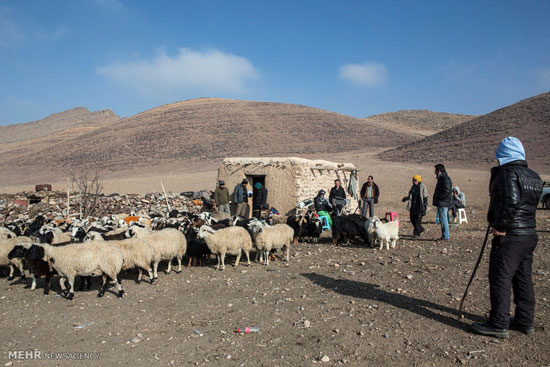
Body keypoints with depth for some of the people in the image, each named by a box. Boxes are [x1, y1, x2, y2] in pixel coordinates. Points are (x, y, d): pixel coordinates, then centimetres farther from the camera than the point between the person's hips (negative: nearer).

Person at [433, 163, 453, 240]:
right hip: (441, 203, 11)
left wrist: (439, 198, -18)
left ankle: (446, 236, -5)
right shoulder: (442, 178, 19)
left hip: (443, 203, -11)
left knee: (443, 220, -8)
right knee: (442, 220, 13)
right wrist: (436, 200, 15)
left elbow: (447, 191, -24)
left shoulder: (445, 178, -14)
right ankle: (445, 236, 19)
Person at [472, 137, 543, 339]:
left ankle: (499, 325, 3)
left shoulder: (507, 173, -14)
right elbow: (532, 203, 17)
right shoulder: (534, 177, 13)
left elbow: (510, 201, -27)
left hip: (509, 237, -9)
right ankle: (525, 322, 25)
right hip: (530, 234, 9)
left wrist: (500, 227, -19)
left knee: (500, 279, -2)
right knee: (523, 279, 16)